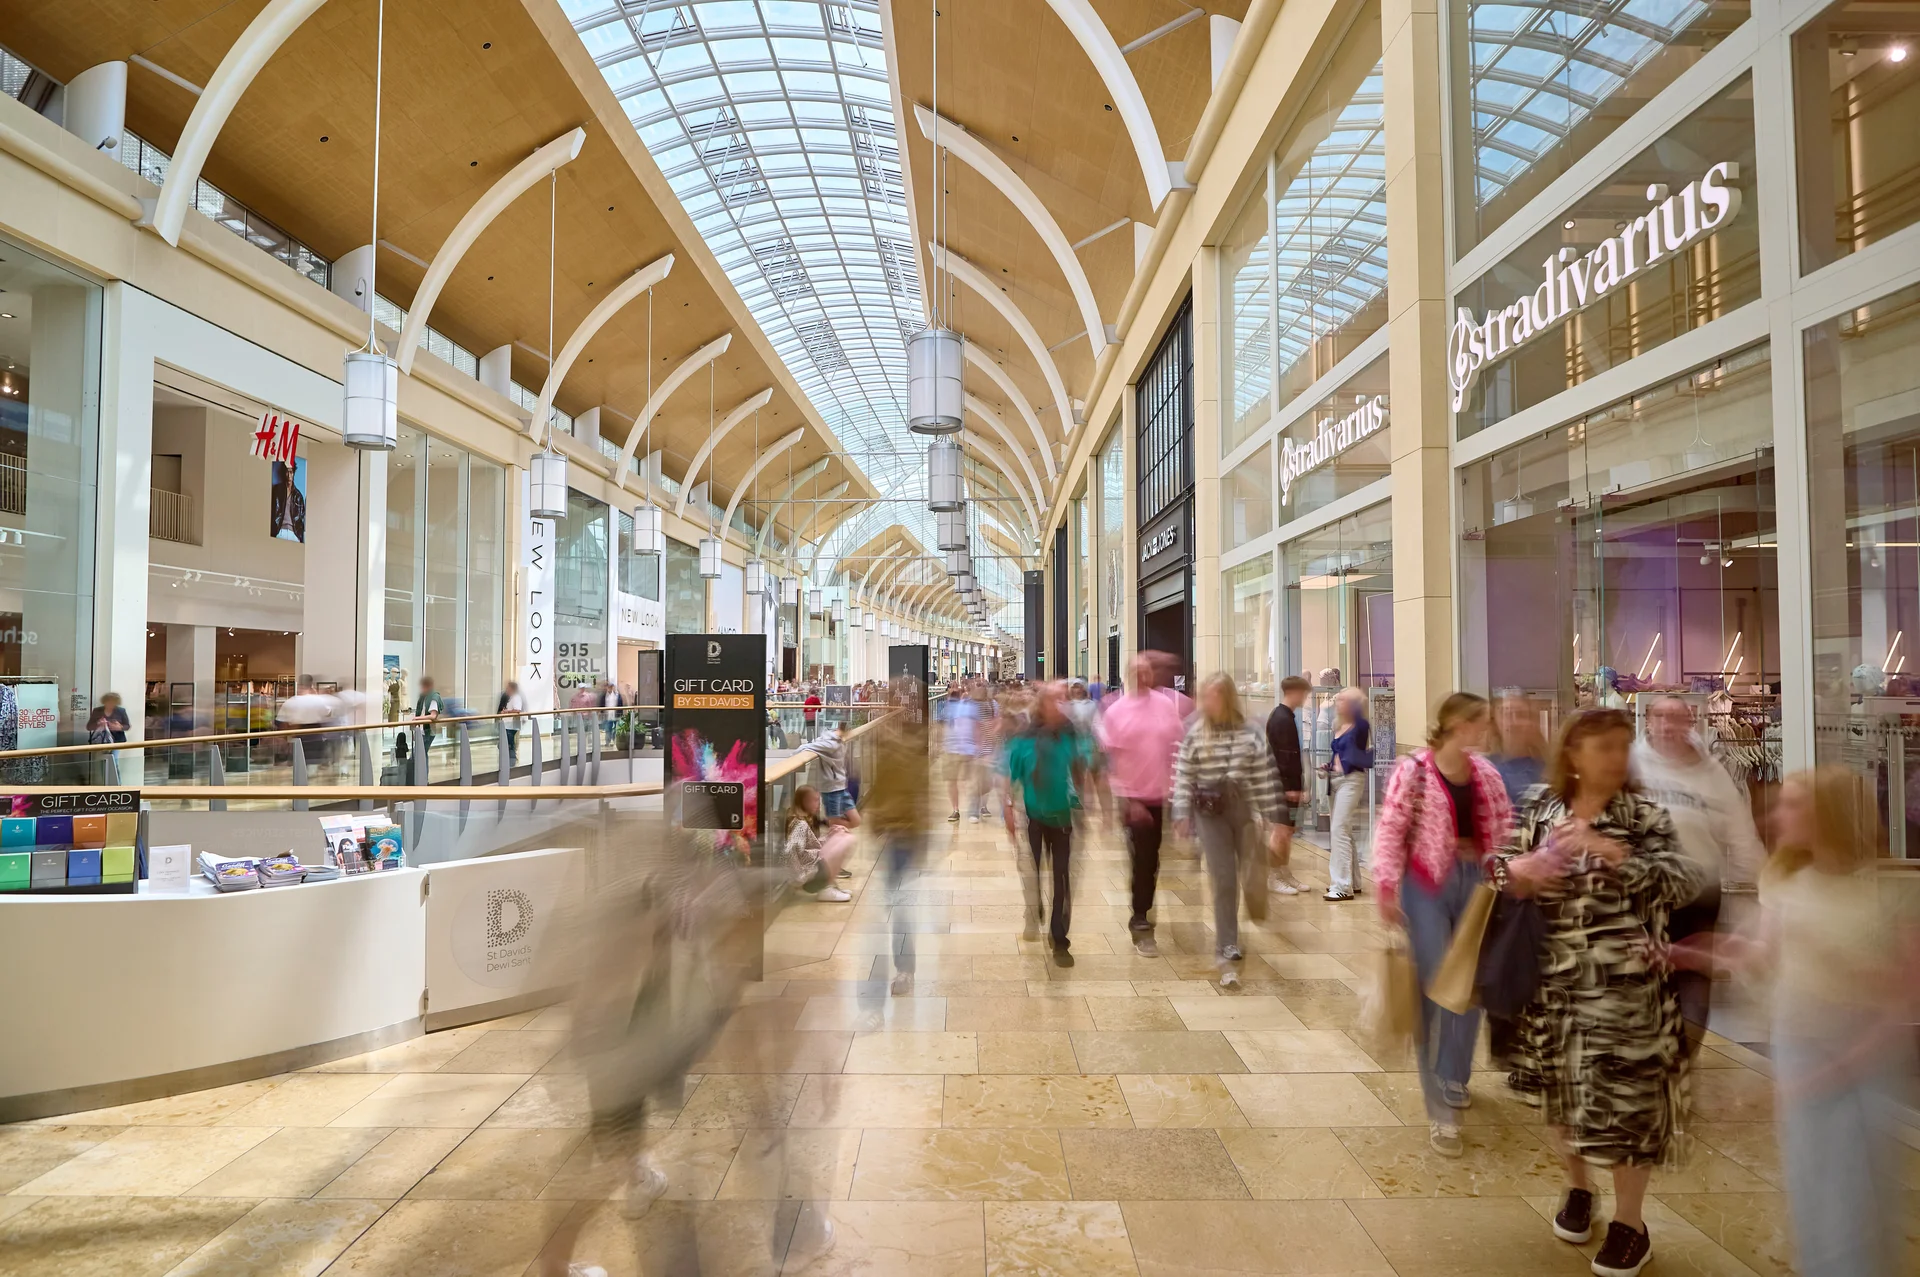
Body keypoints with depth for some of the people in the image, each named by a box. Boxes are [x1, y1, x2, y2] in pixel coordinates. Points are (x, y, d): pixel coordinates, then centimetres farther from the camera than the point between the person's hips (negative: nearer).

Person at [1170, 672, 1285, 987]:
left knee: (1255, 878, 8)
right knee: (1224, 881, -3)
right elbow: (1184, 777, 0)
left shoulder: (1251, 733, -5)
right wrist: (1183, 815, -5)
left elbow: (1266, 776, -3)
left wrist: (1274, 817, -3)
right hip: (1210, 813, -1)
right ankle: (1226, 951, 2)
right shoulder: (1194, 735, -3)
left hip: (1246, 810, 1)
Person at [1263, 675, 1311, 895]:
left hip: (1288, 784, 10)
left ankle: (1285, 875, 21)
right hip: (1284, 784, -10)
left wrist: (1297, 785, 17)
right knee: (1282, 831, -6)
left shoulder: (1284, 716, 14)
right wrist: (1291, 786, -21)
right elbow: (1284, 755, -21)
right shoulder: (1283, 719, -17)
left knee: (1287, 830, 14)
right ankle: (1273, 878, 1)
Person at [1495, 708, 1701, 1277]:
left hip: (1625, 986, -3)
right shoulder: (1540, 809, 1)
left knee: (1624, 1092, 1)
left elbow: (1684, 882, -18)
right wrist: (1514, 869, -16)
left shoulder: (1643, 814, -6)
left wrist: (1611, 850, -28)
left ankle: (1630, 1224, 18)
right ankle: (1577, 1188, 38)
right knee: (1560, 1086, 14)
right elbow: (1503, 867, 7)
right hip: (1553, 982, 3)